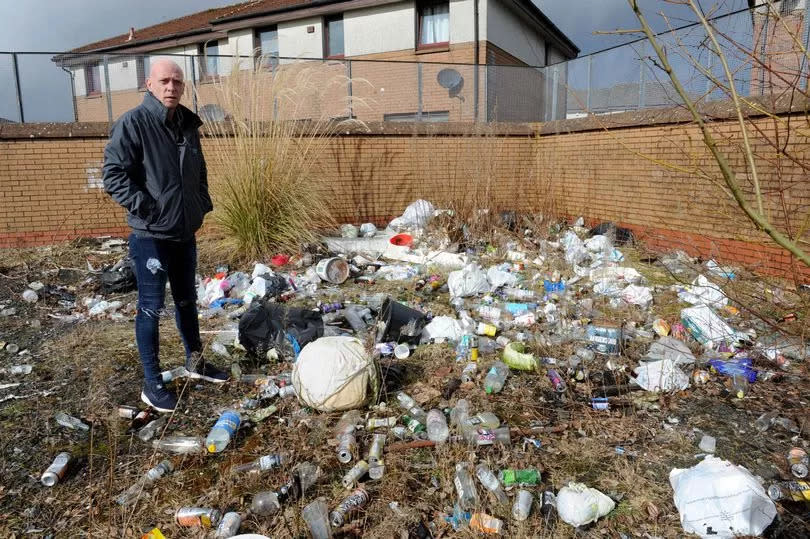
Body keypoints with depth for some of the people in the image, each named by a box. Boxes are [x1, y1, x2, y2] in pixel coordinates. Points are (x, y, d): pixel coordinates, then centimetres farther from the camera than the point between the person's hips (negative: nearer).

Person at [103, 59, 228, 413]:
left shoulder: (188, 125, 10)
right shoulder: (133, 123, -12)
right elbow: (113, 174, -16)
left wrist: (202, 204, 10)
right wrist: (145, 207, -20)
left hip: (185, 231, 7)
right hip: (150, 235, -7)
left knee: (187, 300, 18)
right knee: (151, 308, 1)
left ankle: (195, 362, 35)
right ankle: (152, 383, 14)